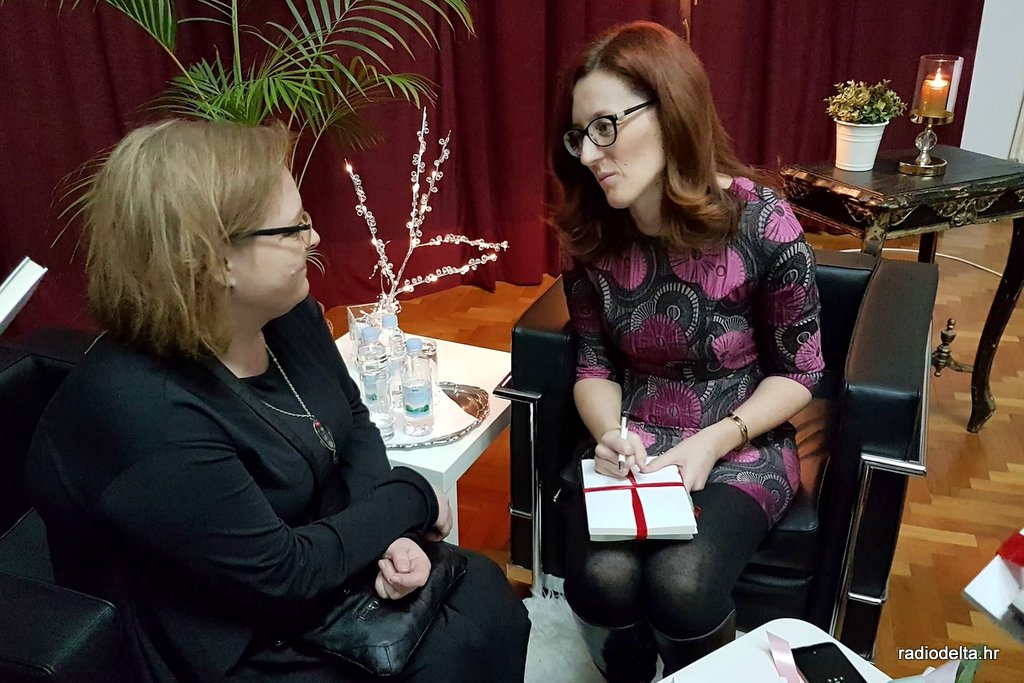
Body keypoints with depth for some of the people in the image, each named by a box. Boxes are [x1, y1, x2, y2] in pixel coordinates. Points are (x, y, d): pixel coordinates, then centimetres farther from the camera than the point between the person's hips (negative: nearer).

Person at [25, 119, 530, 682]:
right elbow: (280, 573, -26)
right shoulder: (141, 412, -32)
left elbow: (353, 424, 5)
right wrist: (409, 500, -14)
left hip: (316, 567, 7)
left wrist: (388, 536, -11)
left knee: (485, 595, 0)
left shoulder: (286, 315, -8)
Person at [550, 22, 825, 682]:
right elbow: (596, 365, 3)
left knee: (680, 582, -27)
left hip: (742, 448, -2)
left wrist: (713, 444, -17)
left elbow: (798, 372, -5)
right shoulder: (591, 235, -6)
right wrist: (611, 435, -17)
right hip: (634, 450, 3)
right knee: (602, 578, -24)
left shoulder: (762, 224, -16)